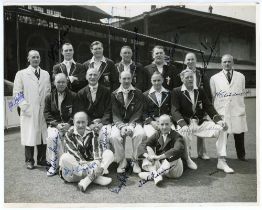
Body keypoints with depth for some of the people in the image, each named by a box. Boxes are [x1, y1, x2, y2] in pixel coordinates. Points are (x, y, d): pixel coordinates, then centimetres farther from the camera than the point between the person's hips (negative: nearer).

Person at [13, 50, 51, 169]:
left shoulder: (46, 74, 14)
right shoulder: (21, 74, 4)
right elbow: (16, 93, 0)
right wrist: (25, 107, -9)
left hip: (44, 111, 3)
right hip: (29, 112, -3)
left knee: (44, 136, 5)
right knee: (30, 136, 1)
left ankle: (42, 159, 20)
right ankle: (29, 161, 16)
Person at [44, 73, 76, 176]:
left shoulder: (73, 96, 7)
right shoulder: (49, 97, 12)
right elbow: (47, 114, 5)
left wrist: (69, 124, -14)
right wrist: (56, 124, -11)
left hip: (69, 125, -1)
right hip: (55, 124, 1)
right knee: (52, 136, -31)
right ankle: (54, 165, -16)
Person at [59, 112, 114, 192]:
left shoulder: (91, 133, 5)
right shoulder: (69, 134, -5)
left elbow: (95, 149, -7)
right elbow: (73, 151, -16)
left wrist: (97, 163, -25)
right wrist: (82, 162, -32)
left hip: (91, 165, 3)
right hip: (75, 165, -3)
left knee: (109, 153, -13)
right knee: (65, 158, -34)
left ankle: (87, 180, -31)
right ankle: (96, 178, -31)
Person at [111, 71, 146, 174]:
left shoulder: (138, 93, 6)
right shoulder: (114, 94, 7)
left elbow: (138, 112, -2)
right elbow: (115, 114, -1)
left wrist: (131, 126, -18)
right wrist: (122, 126, -18)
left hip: (134, 122, 0)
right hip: (119, 123, 1)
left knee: (140, 134, -32)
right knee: (114, 136, -30)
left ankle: (135, 161, -11)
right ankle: (122, 161, -7)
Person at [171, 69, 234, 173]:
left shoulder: (200, 91, 15)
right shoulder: (176, 92, 1)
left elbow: (208, 107, 9)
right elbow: (175, 111, -10)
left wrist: (218, 120, -9)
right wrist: (183, 125, -27)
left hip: (200, 122, 4)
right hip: (185, 123, -4)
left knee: (221, 128, -16)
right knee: (184, 134, -36)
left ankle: (221, 161, -6)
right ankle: (187, 159, -5)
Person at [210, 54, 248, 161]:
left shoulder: (241, 77, 12)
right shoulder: (214, 78, 5)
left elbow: (242, 93, 16)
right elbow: (213, 96, 6)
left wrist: (240, 105, 8)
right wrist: (214, 111, 2)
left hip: (238, 111, 2)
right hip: (222, 112, -2)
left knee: (239, 134, 7)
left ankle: (241, 155, 25)